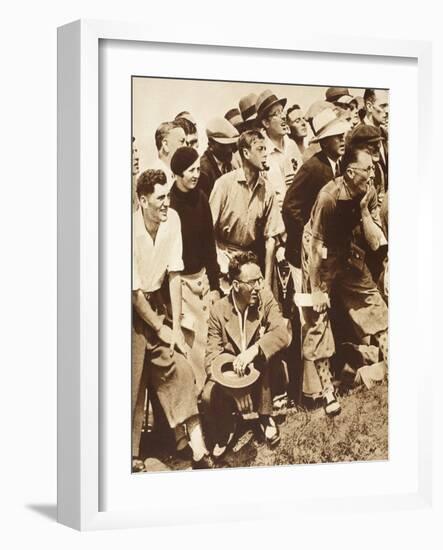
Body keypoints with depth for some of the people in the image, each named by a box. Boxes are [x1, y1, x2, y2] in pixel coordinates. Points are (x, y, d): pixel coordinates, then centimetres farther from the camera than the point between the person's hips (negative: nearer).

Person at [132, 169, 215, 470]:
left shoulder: (172, 219, -9)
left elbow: (174, 274, -6)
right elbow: (135, 291, -17)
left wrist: (176, 326, -7)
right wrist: (160, 328, -10)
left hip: (158, 301, 5)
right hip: (133, 307, -5)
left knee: (180, 369, -3)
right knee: (134, 382, -2)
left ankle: (199, 450, -2)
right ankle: (131, 455, 11)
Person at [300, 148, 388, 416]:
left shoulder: (369, 194, -11)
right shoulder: (329, 197, -28)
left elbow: (375, 242, -11)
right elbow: (316, 246, -22)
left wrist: (364, 208, -23)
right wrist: (317, 290, -17)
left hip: (351, 259, 5)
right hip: (322, 262, -5)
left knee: (379, 314, 3)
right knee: (318, 322, -1)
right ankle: (328, 390, 10)